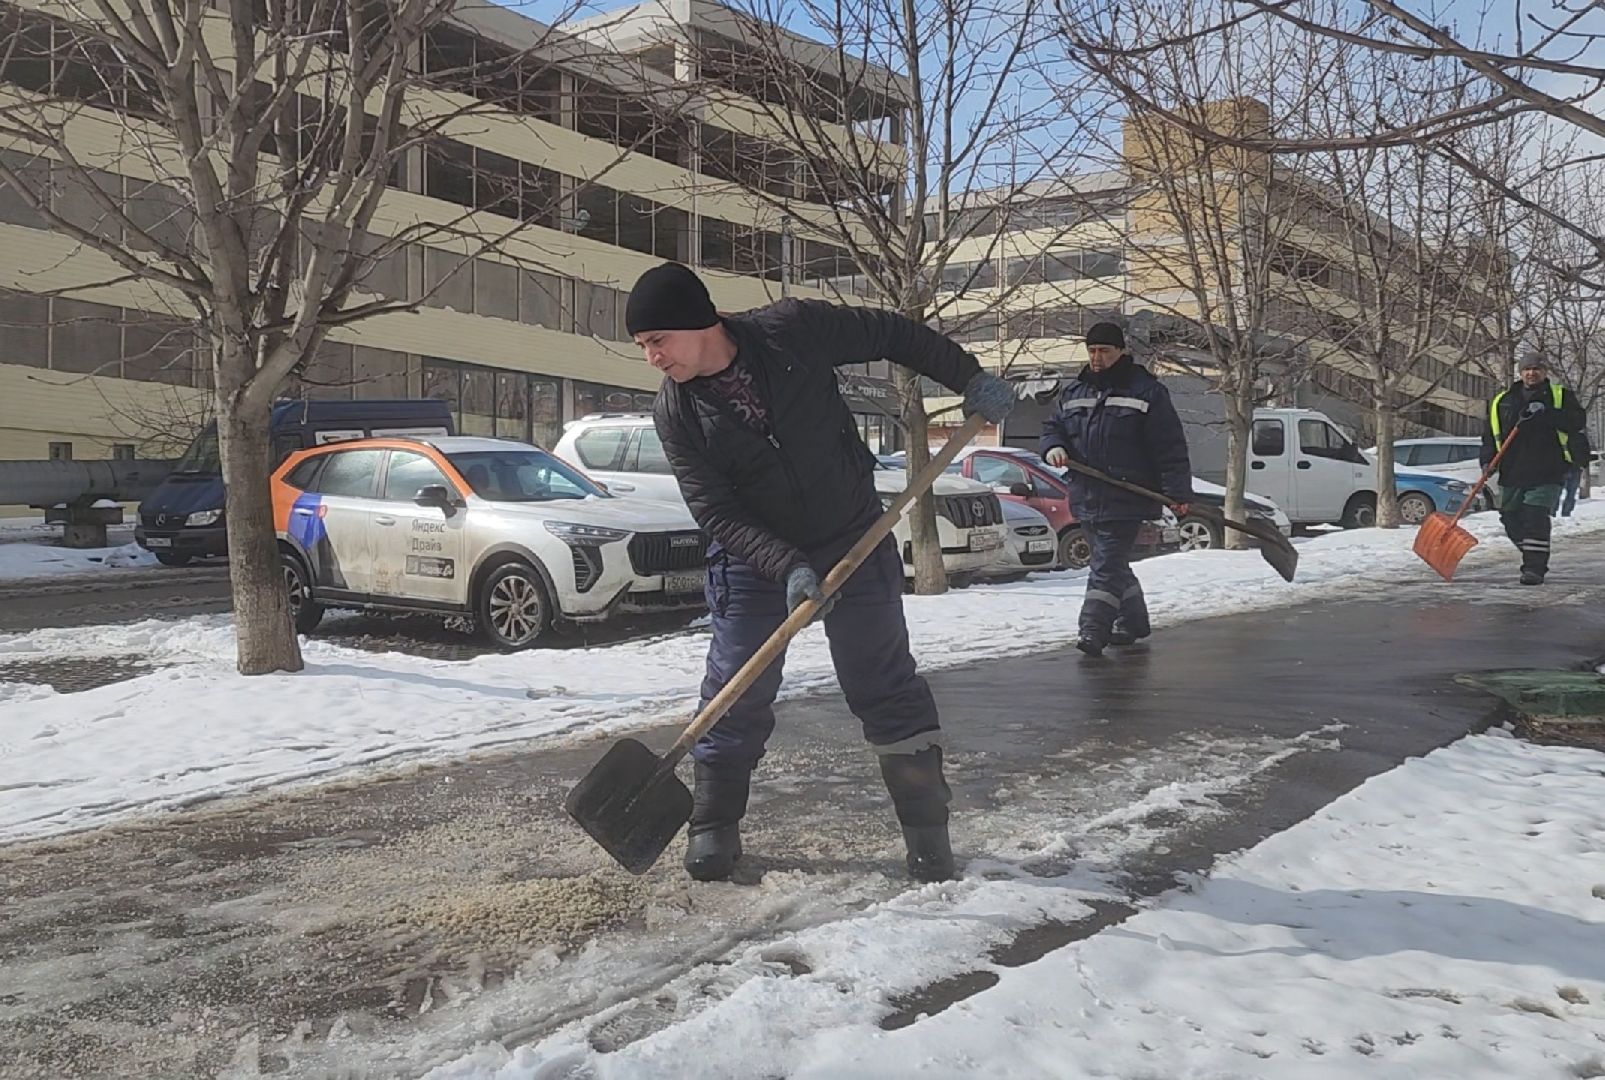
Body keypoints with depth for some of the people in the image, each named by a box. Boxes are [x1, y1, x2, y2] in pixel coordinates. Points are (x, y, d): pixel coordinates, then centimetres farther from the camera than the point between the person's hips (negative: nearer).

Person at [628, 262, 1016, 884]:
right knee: (736, 694, 1)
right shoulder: (675, 412, -12)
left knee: (885, 686, 1)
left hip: (856, 541, -1)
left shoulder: (792, 329, -16)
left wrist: (968, 378, -2)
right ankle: (714, 828, 19)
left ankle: (928, 832, 11)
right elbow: (714, 510, -16)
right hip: (754, 559, 1)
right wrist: (786, 566, -28)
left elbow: (890, 335, -2)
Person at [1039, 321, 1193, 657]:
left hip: (1126, 499, -6)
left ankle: (1094, 630, -15)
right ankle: (1133, 623, 31)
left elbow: (1170, 446, -6)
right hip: (1087, 497, 7)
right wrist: (1053, 447, -2)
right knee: (1115, 565, 17)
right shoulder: (1074, 392, 12)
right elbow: (1053, 425, 23)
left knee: (1107, 566, -12)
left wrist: (1178, 492, -12)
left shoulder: (1146, 391, -5)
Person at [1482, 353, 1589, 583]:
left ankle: (1535, 568, -11)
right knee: (1512, 521, 8)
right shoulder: (1502, 400, 14)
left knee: (1536, 517, -15)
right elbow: (1490, 435, 13)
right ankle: (1533, 559, 29)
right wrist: (1488, 461, -2)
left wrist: (1547, 412, -20)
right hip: (1511, 473, 4)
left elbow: (1578, 421, -8)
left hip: (1547, 472, -4)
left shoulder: (1560, 396, 7)